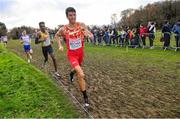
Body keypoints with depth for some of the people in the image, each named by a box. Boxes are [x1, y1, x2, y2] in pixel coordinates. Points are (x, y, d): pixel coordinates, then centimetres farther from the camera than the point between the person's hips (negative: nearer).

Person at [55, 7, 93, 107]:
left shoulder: (82, 25, -12)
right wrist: (60, 45, -5)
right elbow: (56, 35, 9)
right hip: (72, 54, -3)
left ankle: (71, 73, 67)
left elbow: (92, 36, -14)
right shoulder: (63, 29, -13)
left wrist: (89, 35, -37)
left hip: (80, 53, 4)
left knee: (77, 69, 29)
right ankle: (85, 97, -3)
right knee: (81, 75, -20)